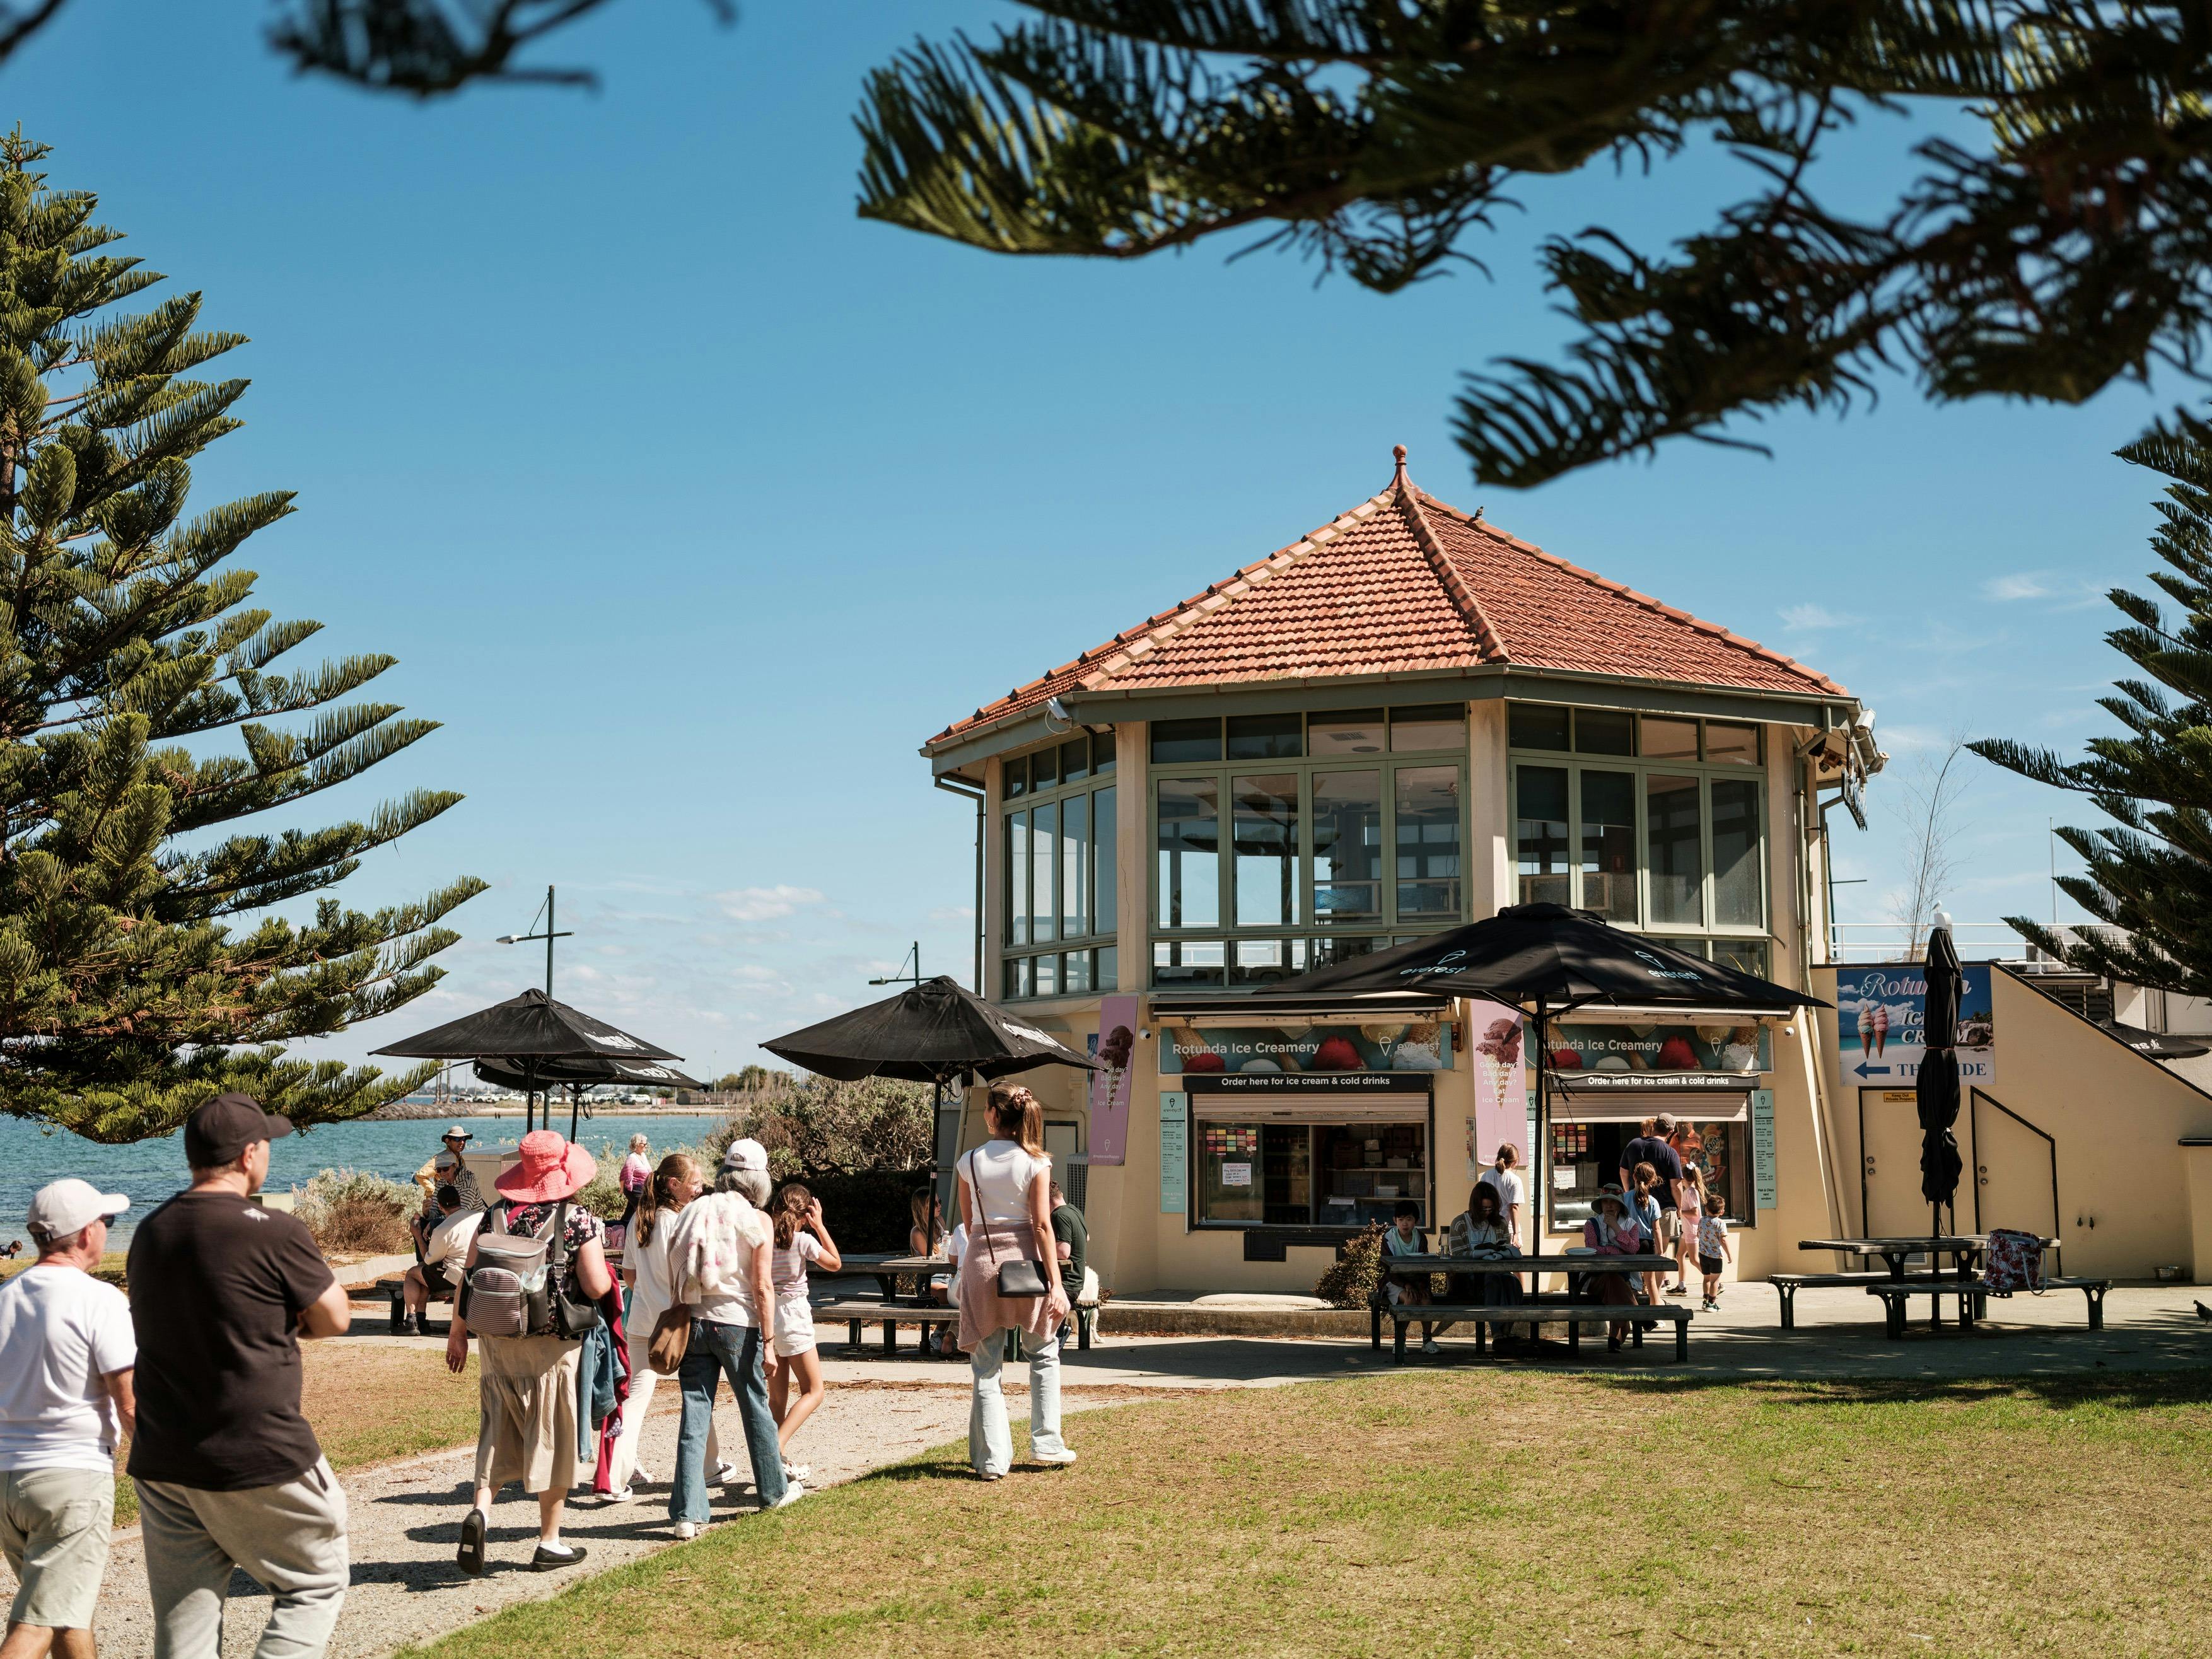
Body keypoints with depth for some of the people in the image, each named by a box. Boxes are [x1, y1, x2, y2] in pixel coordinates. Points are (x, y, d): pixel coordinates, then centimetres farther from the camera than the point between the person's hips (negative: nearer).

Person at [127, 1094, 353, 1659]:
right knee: (316, 1583, 11)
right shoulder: (273, 1232, -15)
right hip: (260, 1461, -6)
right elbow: (335, 1319, -6)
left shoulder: (149, 1233, 7)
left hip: (162, 1462, 6)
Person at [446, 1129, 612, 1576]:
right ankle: (549, 1543, 17)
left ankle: (480, 1509, -10)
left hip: (498, 1342, 3)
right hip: (555, 1344, -3)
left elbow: (468, 1279, 4)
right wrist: (605, 1271, 9)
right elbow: (597, 1287, -14)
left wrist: (458, 1333, 16)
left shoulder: (496, 1216, 2)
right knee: (553, 1438, 9)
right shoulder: (580, 1221, -9)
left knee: (498, 1432, 14)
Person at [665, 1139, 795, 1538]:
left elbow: (673, 1278, 8)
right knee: (756, 1410, 14)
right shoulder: (757, 1220, -6)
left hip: (693, 1322, 3)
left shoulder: (691, 1212, 6)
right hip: (737, 1324, -3)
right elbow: (763, 1287, -10)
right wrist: (769, 1343, -7)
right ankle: (774, 1491, 31)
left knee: (695, 1416, 3)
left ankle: (687, 1512, -1)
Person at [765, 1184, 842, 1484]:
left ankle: (779, 1460, 11)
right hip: (793, 1316, -5)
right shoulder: (804, 1240, -10)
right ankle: (777, 1446, -18)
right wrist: (820, 1226, 6)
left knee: (777, 1396, 12)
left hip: (765, 1317, 5)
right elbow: (835, 1263, 4)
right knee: (813, 1391, 2)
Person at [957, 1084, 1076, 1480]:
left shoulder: (970, 1162, -1)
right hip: (1023, 1257, -1)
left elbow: (968, 1223, 8)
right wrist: (1055, 1282, -9)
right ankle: (1046, 1443, 17)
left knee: (985, 1367, 7)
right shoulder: (1036, 1163, -6)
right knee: (1044, 1354, 18)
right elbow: (1042, 1225, -10)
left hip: (981, 1261, 1)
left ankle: (992, 1458, 6)